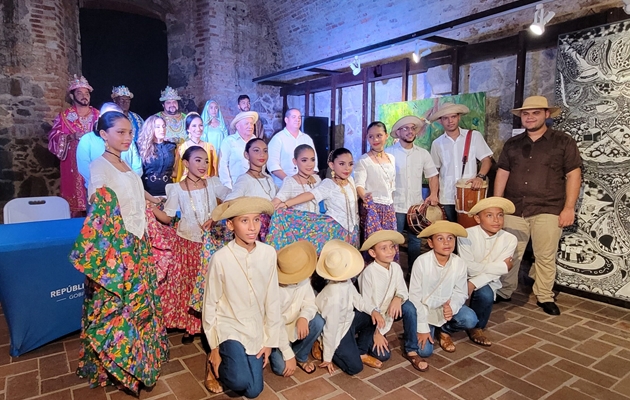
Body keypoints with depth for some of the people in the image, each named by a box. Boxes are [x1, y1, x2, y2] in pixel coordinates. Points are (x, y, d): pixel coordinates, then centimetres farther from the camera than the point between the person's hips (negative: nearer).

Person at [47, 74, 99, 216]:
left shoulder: (97, 115, 11)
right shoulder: (64, 116, 6)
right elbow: (53, 136, -1)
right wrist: (72, 136, -17)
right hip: (73, 163, -1)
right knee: (75, 192, -2)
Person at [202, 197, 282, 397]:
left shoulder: (269, 253, -14)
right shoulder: (220, 258, -21)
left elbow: (273, 299, -4)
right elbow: (210, 305, -9)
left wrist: (270, 341, 0)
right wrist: (214, 348, -3)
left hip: (257, 328, 3)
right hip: (229, 326, -3)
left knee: (253, 391, 4)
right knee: (240, 381, -21)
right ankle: (214, 365, 11)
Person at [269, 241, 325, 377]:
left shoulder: (304, 279, -14)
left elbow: (310, 303, -10)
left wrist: (304, 317, -34)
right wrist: (289, 356, -25)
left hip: (292, 325, 5)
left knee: (318, 322, -22)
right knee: (282, 368, -21)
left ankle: (300, 357, 2)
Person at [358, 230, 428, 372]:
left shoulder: (396, 267, -8)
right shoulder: (369, 273, -23)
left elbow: (403, 290, -8)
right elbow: (367, 304, -18)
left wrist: (398, 298, -33)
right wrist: (376, 333, -16)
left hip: (389, 312, 5)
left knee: (409, 307, -24)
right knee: (383, 355, -17)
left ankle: (411, 350, -8)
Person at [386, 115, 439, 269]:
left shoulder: (423, 153, 7)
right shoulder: (388, 153, -4)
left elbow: (432, 175, 13)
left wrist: (433, 194, -2)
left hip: (417, 206, 4)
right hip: (395, 206, -3)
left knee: (415, 241, 12)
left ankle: (413, 271, 28)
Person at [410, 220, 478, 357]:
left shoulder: (459, 263, -15)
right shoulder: (421, 262, -23)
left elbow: (460, 293, -5)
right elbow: (415, 296, -17)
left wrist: (452, 307, -28)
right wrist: (422, 328, -17)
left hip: (446, 307, 3)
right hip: (424, 309, -3)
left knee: (470, 320, -25)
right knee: (424, 351, -15)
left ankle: (444, 331, 8)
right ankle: (431, 329, 20)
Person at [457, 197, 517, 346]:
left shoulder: (509, 239, -10)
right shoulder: (466, 235, -18)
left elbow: (496, 272, -15)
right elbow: (469, 267, -23)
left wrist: (473, 283, -28)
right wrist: (502, 266, -20)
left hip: (488, 281, 2)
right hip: (464, 278, -1)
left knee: (485, 295, -29)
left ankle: (476, 328, 2)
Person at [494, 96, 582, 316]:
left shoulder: (563, 142, 2)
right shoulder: (512, 144, 10)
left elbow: (573, 175, -1)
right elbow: (502, 174, 11)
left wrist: (569, 207, -8)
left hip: (547, 211, -2)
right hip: (514, 209, 3)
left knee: (545, 257, 5)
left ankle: (545, 297, 21)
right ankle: (504, 292, 21)